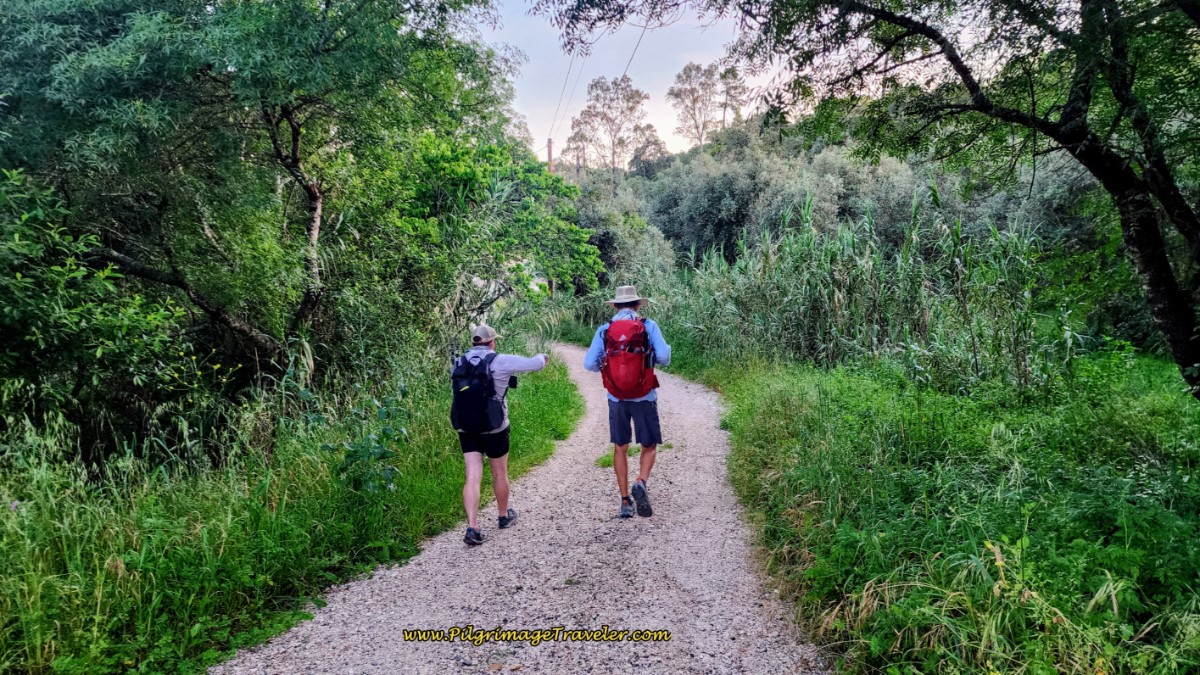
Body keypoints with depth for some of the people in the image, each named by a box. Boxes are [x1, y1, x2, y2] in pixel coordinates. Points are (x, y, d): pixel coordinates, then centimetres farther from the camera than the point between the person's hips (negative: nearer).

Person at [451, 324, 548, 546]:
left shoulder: (460, 363, 5)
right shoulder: (500, 362, -10)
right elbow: (534, 364, -2)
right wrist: (542, 357, 23)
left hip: (466, 429, 4)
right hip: (494, 428, -3)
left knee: (473, 477, 2)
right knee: (499, 474, 16)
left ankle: (472, 528, -10)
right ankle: (504, 517, 35)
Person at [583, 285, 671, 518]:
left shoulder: (604, 330, 0)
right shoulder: (648, 326, -4)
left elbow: (589, 364, -5)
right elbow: (663, 357, -12)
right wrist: (657, 353, 11)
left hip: (616, 399, 2)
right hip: (644, 398, -2)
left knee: (620, 448, 14)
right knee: (649, 446, 10)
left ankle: (625, 501, 15)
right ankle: (641, 483, -17)